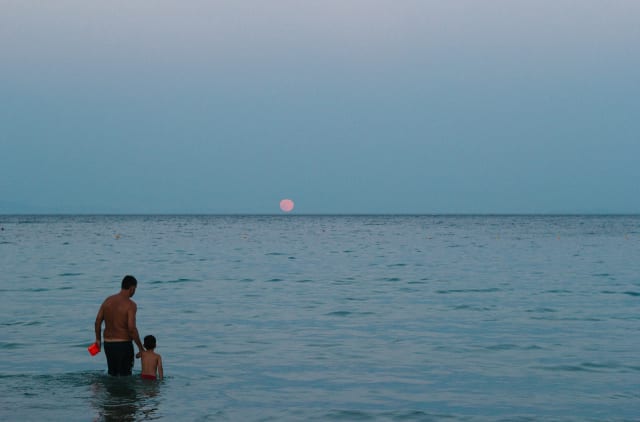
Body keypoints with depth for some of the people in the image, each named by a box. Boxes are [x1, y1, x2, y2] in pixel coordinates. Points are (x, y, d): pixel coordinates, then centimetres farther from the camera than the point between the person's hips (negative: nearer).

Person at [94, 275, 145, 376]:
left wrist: (98, 339, 19)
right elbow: (132, 328, -20)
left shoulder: (108, 300, 4)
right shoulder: (130, 305, -14)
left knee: (112, 374, 19)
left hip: (108, 344, 6)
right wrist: (140, 348, -12)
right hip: (123, 344, -6)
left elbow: (98, 321, 6)